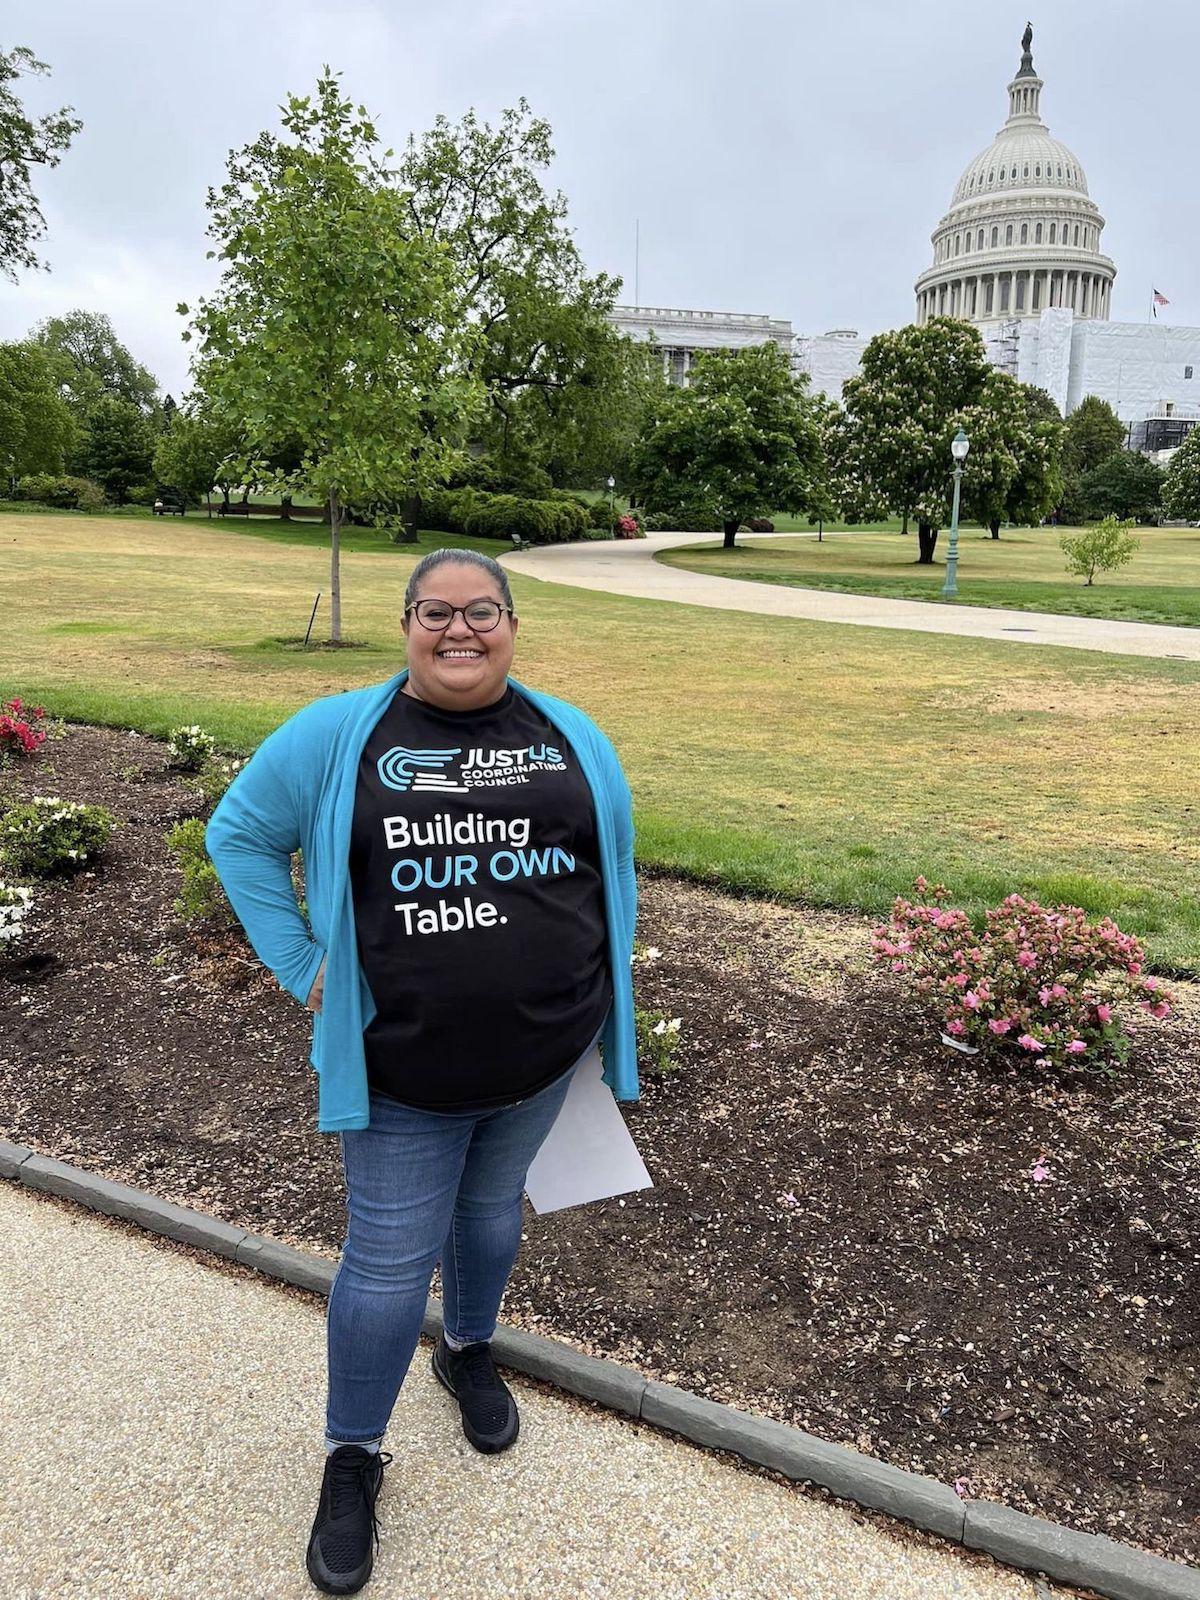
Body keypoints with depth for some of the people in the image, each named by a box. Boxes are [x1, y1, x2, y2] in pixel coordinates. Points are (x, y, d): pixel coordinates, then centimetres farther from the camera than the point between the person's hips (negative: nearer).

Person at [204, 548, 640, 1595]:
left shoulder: (574, 739, 1)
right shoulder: (337, 735, -7)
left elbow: (614, 869, 11)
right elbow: (240, 832, 2)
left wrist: (599, 1010, 11)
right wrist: (303, 966, -5)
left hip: (545, 1051, 3)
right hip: (403, 1069, -3)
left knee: (492, 1211, 23)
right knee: (389, 1263, 5)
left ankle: (469, 1351, 52)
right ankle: (352, 1458, 30)